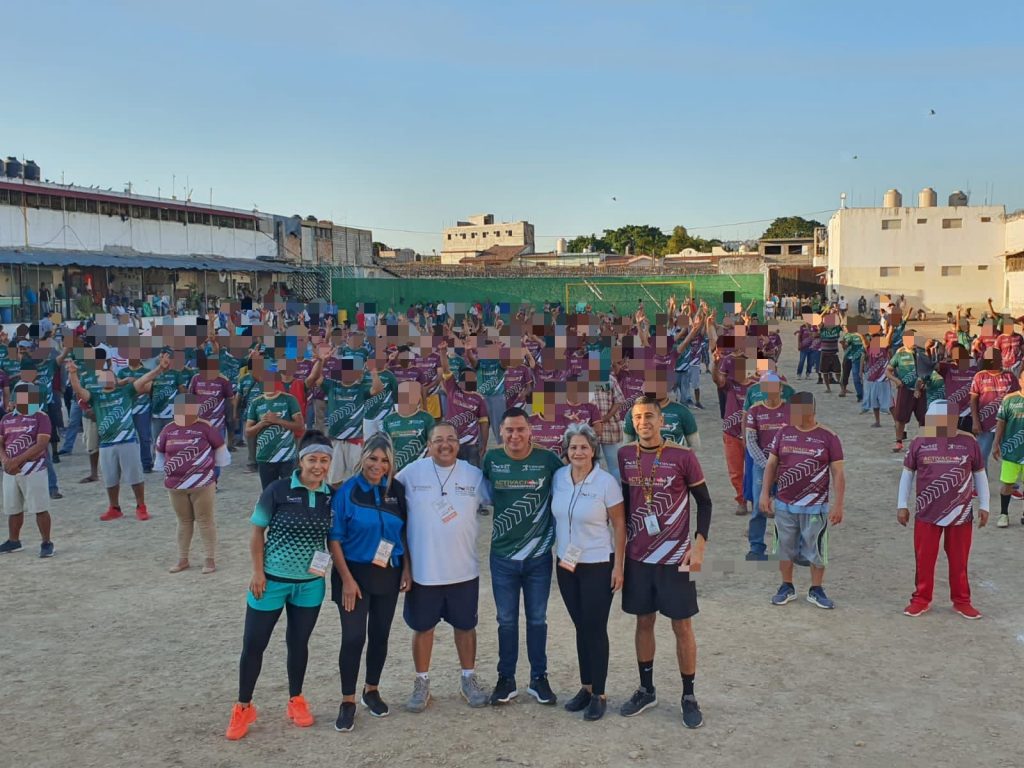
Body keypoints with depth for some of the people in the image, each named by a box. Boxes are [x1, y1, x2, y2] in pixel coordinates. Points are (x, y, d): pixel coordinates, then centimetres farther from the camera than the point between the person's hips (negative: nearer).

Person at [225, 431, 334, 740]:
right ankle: (243, 707, 21)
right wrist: (258, 572, -11)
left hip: (310, 584, 3)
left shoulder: (332, 496, -4)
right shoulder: (277, 490, -13)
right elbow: (257, 532, -7)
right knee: (253, 644, 4)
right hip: (271, 580, -2)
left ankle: (296, 701, 33)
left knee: (298, 643, 16)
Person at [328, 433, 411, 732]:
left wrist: (406, 569, 3)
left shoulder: (397, 490, -1)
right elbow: (334, 539, -10)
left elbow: (405, 532, 8)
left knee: (380, 634, 13)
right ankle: (348, 701, 10)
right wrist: (347, 579, -13)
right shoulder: (346, 491, -11)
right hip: (355, 573, -4)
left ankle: (372, 690, 31)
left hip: (388, 573, 4)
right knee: (353, 637, -5)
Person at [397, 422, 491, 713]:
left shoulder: (474, 475, -1)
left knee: (465, 625, 14)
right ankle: (422, 683, 27)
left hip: (464, 570, 1)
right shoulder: (412, 472, -7)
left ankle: (469, 679, 31)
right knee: (422, 627, 11)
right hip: (423, 570, -1)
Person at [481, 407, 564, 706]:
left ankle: (539, 678, 24)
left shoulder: (548, 459, -9)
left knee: (537, 619, 11)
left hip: (539, 555, -1)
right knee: (507, 620, 10)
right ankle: (506, 679, 23)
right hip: (502, 555, 1)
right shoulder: (491, 459, -4)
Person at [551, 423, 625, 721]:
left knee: (595, 628, 1)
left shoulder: (606, 482, -14)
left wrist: (618, 566, -11)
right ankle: (586, 687, 26)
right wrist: (555, 551, 9)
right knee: (581, 627, 14)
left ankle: (599, 694, 14)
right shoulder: (558, 478, -1)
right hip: (566, 563, 5)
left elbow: (619, 525, -9)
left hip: (598, 565, -4)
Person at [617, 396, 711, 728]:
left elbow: (704, 501, -3)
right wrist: (621, 546, 11)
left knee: (682, 626, 4)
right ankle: (646, 691, 27)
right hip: (637, 556, 3)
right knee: (644, 622, 13)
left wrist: (699, 544, -11)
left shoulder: (683, 457, -10)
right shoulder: (624, 456, 0)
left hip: (675, 557, -3)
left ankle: (689, 697, 17)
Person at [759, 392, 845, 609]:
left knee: (816, 550, 7)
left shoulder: (828, 437, -7)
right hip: (784, 505, 3)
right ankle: (787, 587, 28)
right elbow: (771, 465, 7)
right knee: (785, 548, 13)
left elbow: (838, 473, -6)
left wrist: (838, 505, -10)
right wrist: (765, 494, 1)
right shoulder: (783, 433, 2)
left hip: (815, 507, -3)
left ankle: (816, 591, 22)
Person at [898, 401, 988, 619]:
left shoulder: (968, 442, -2)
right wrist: (902, 505, 4)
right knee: (924, 559, 7)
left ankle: (961, 601, 25)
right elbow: (907, 473, 6)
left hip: (960, 514, 0)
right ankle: (921, 599, 21)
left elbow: (980, 474, 6)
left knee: (959, 560, 10)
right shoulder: (919, 442, -3)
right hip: (926, 514, 0)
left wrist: (984, 506, 5)